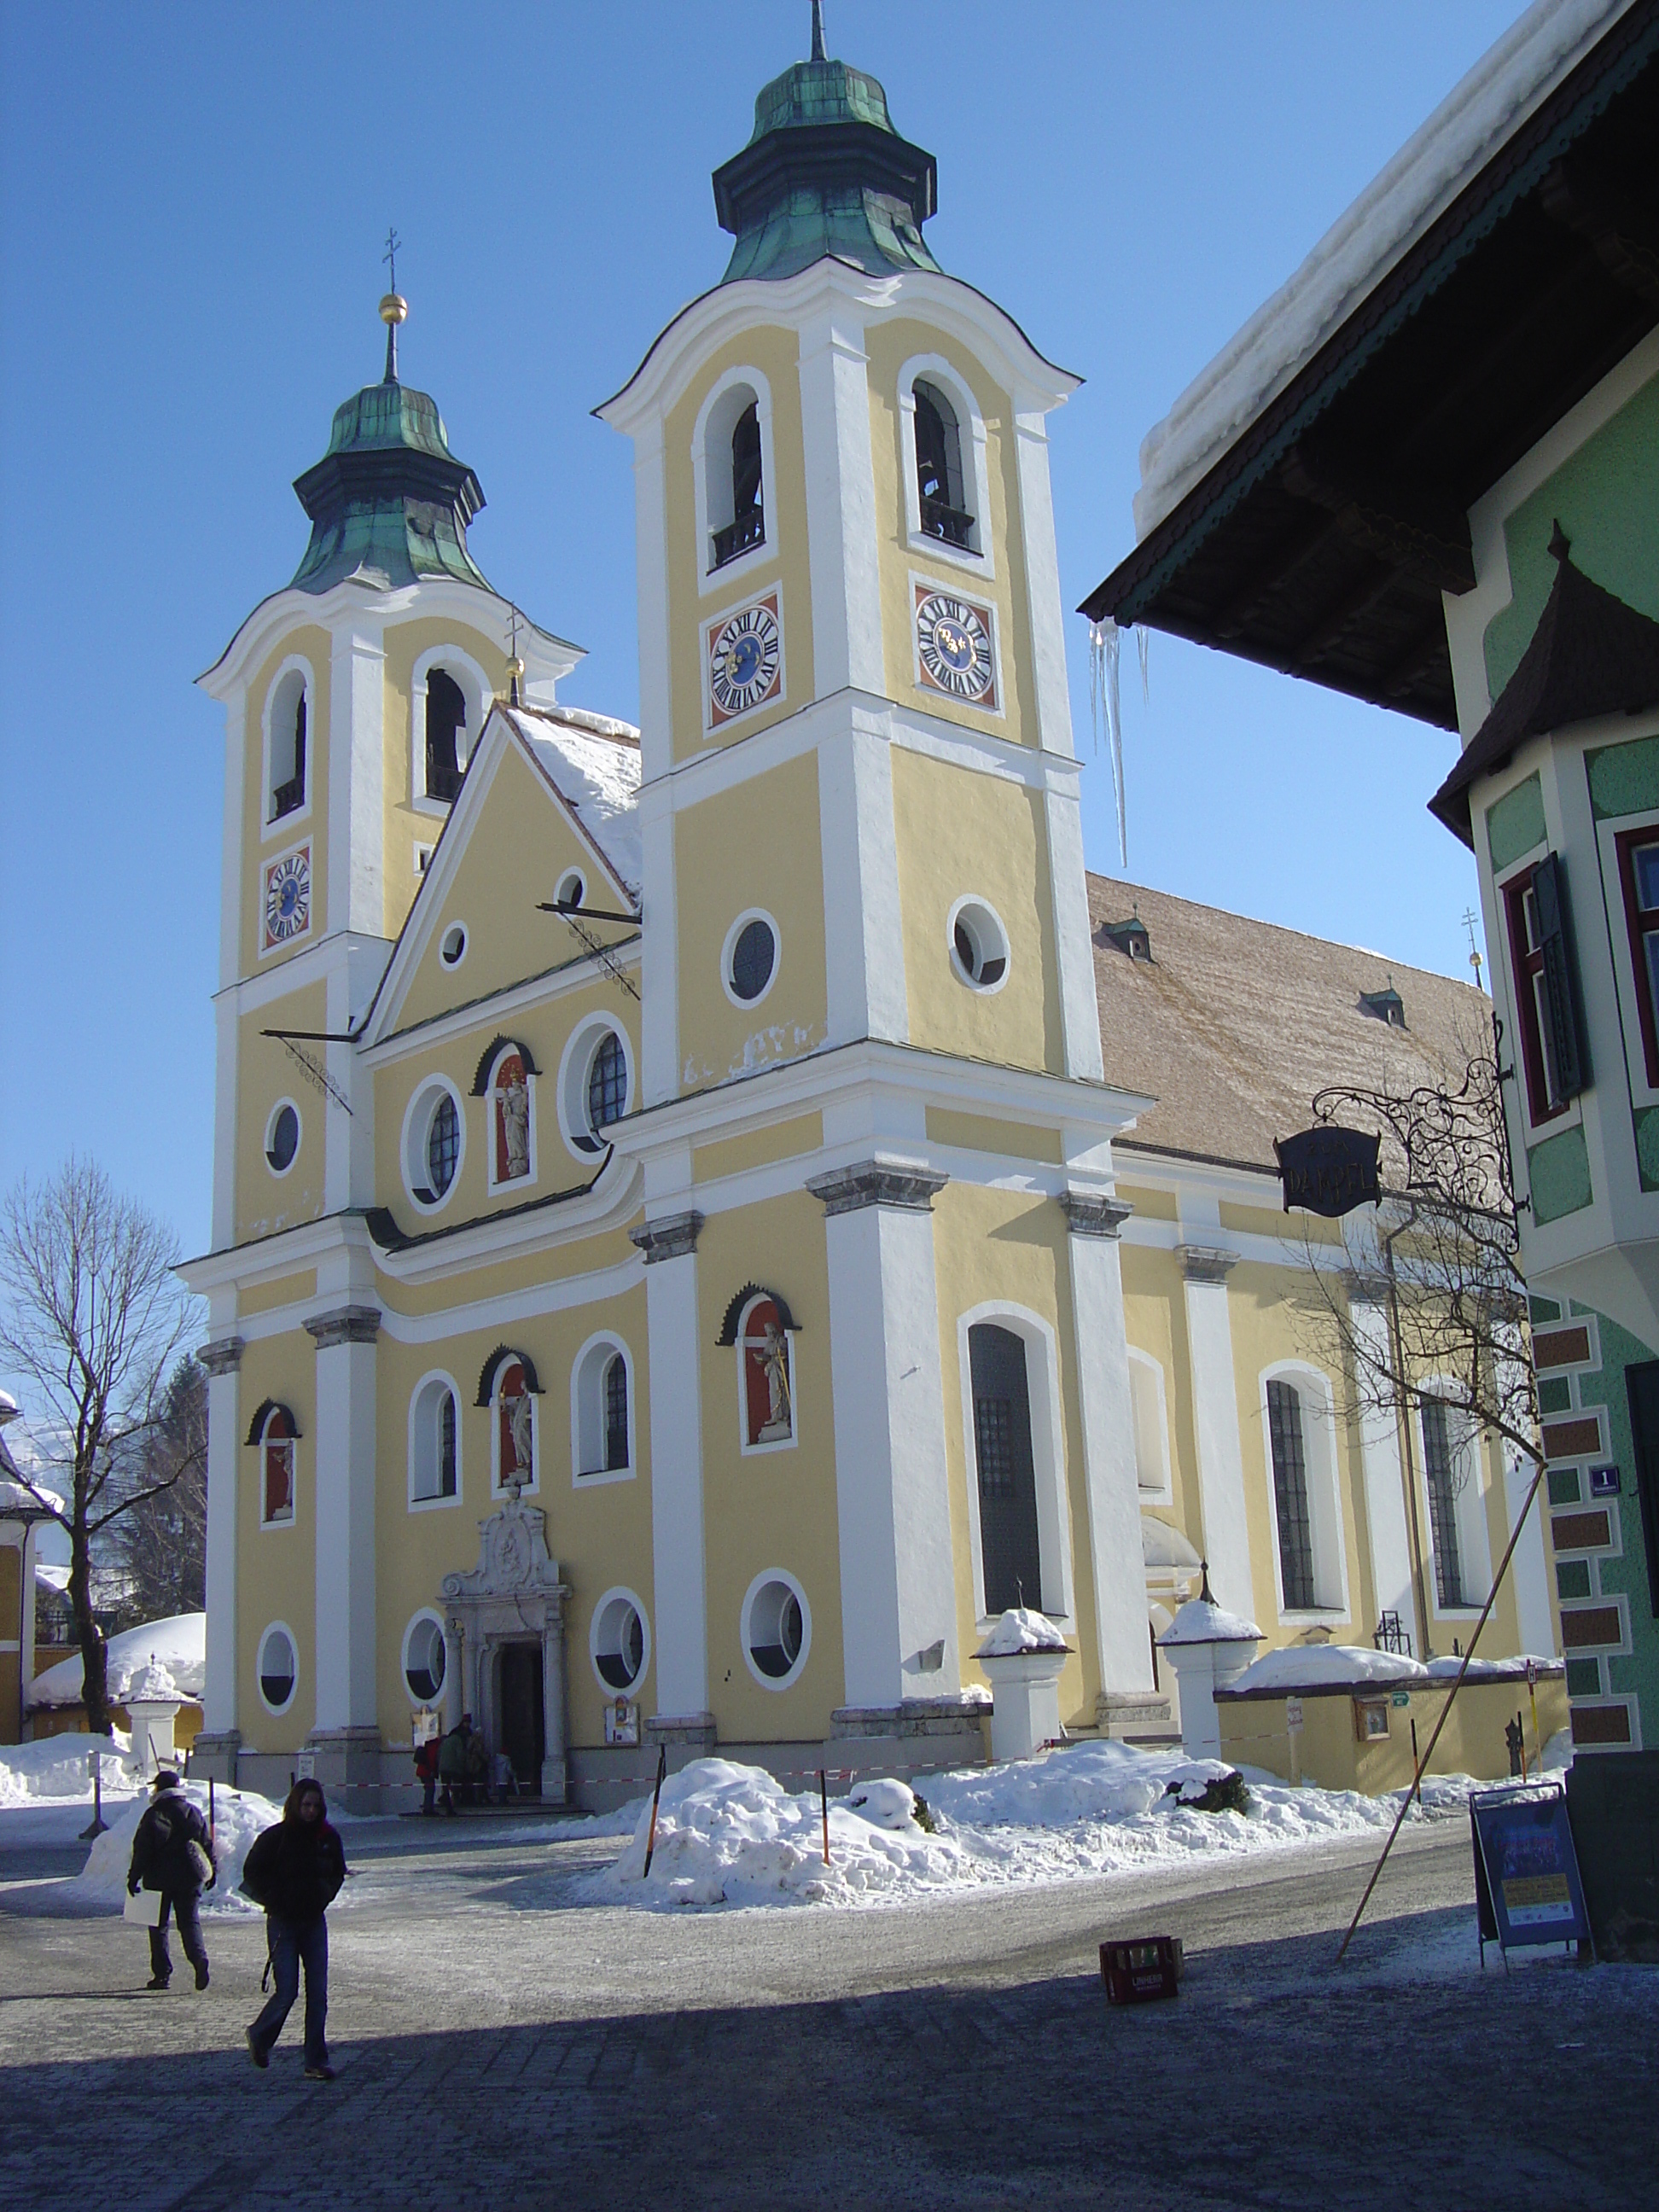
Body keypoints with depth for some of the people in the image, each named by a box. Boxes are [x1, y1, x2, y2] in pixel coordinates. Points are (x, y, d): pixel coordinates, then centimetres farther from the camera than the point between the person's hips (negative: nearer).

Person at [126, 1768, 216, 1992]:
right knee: (190, 1922, 5)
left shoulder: (153, 1814, -6)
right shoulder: (193, 1813, 7)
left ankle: (162, 1973, 8)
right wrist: (212, 1870, 19)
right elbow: (207, 1843, 10)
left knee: (159, 1926, 8)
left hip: (159, 1878, -3)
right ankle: (199, 1958, -20)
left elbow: (142, 1849, -9)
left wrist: (134, 1877, -3)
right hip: (190, 1877, 3)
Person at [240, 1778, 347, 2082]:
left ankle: (316, 2062, 4)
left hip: (314, 1921, 4)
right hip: (283, 1922, -4)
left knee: (318, 1994, -1)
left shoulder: (328, 1838, 3)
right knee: (287, 1991, -6)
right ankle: (260, 2036, 23)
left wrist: (326, 1896, 3)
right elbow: (252, 1872, -3)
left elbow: (338, 1872, 18)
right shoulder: (275, 1837, -9)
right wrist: (274, 1901, -10)